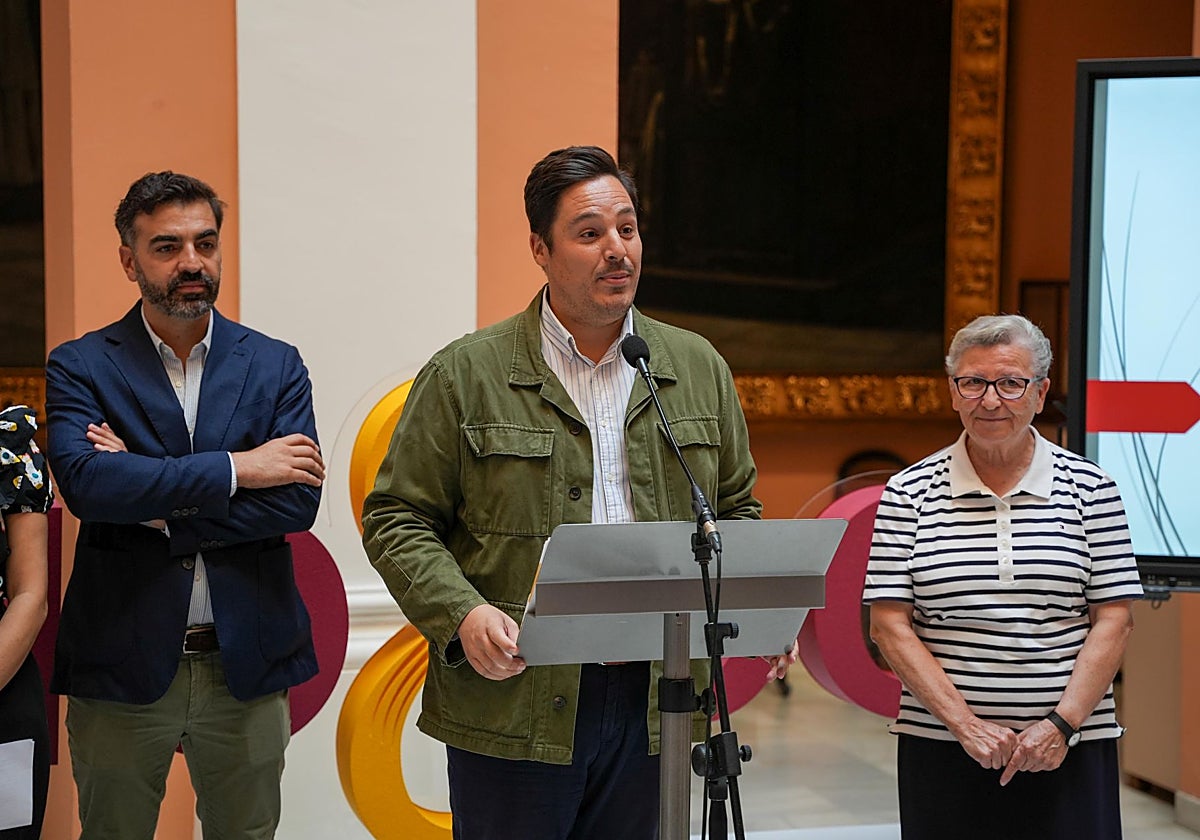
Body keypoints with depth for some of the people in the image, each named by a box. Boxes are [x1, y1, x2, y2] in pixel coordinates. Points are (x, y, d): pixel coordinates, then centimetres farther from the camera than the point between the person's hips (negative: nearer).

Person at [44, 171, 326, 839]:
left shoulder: (276, 366, 5)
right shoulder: (81, 368, 0)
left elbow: (299, 501, -8)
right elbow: (85, 482, -19)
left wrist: (153, 501, -14)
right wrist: (236, 467, -17)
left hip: (248, 665, 2)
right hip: (121, 666, -1)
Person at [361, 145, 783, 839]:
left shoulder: (699, 371, 10)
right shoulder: (466, 374, -1)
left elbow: (735, 510, 18)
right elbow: (396, 518, -1)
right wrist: (463, 614, -16)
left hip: (654, 706, 3)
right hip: (516, 708, -3)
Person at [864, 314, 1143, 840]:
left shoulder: (1090, 489, 4)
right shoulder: (908, 494, 3)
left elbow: (1114, 619, 1)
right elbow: (889, 624, -2)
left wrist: (1061, 724, -9)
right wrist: (964, 723, -10)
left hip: (1070, 748, 0)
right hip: (941, 748, 0)